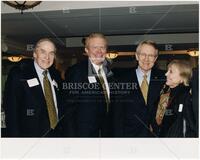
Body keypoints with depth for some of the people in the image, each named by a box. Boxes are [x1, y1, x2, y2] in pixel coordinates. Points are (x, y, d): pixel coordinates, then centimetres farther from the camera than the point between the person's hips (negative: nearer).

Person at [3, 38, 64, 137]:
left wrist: (61, 127, 4)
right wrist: (14, 135, -17)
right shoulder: (17, 73, -10)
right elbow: (11, 109, -13)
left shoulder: (55, 75, 6)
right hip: (31, 134, -4)